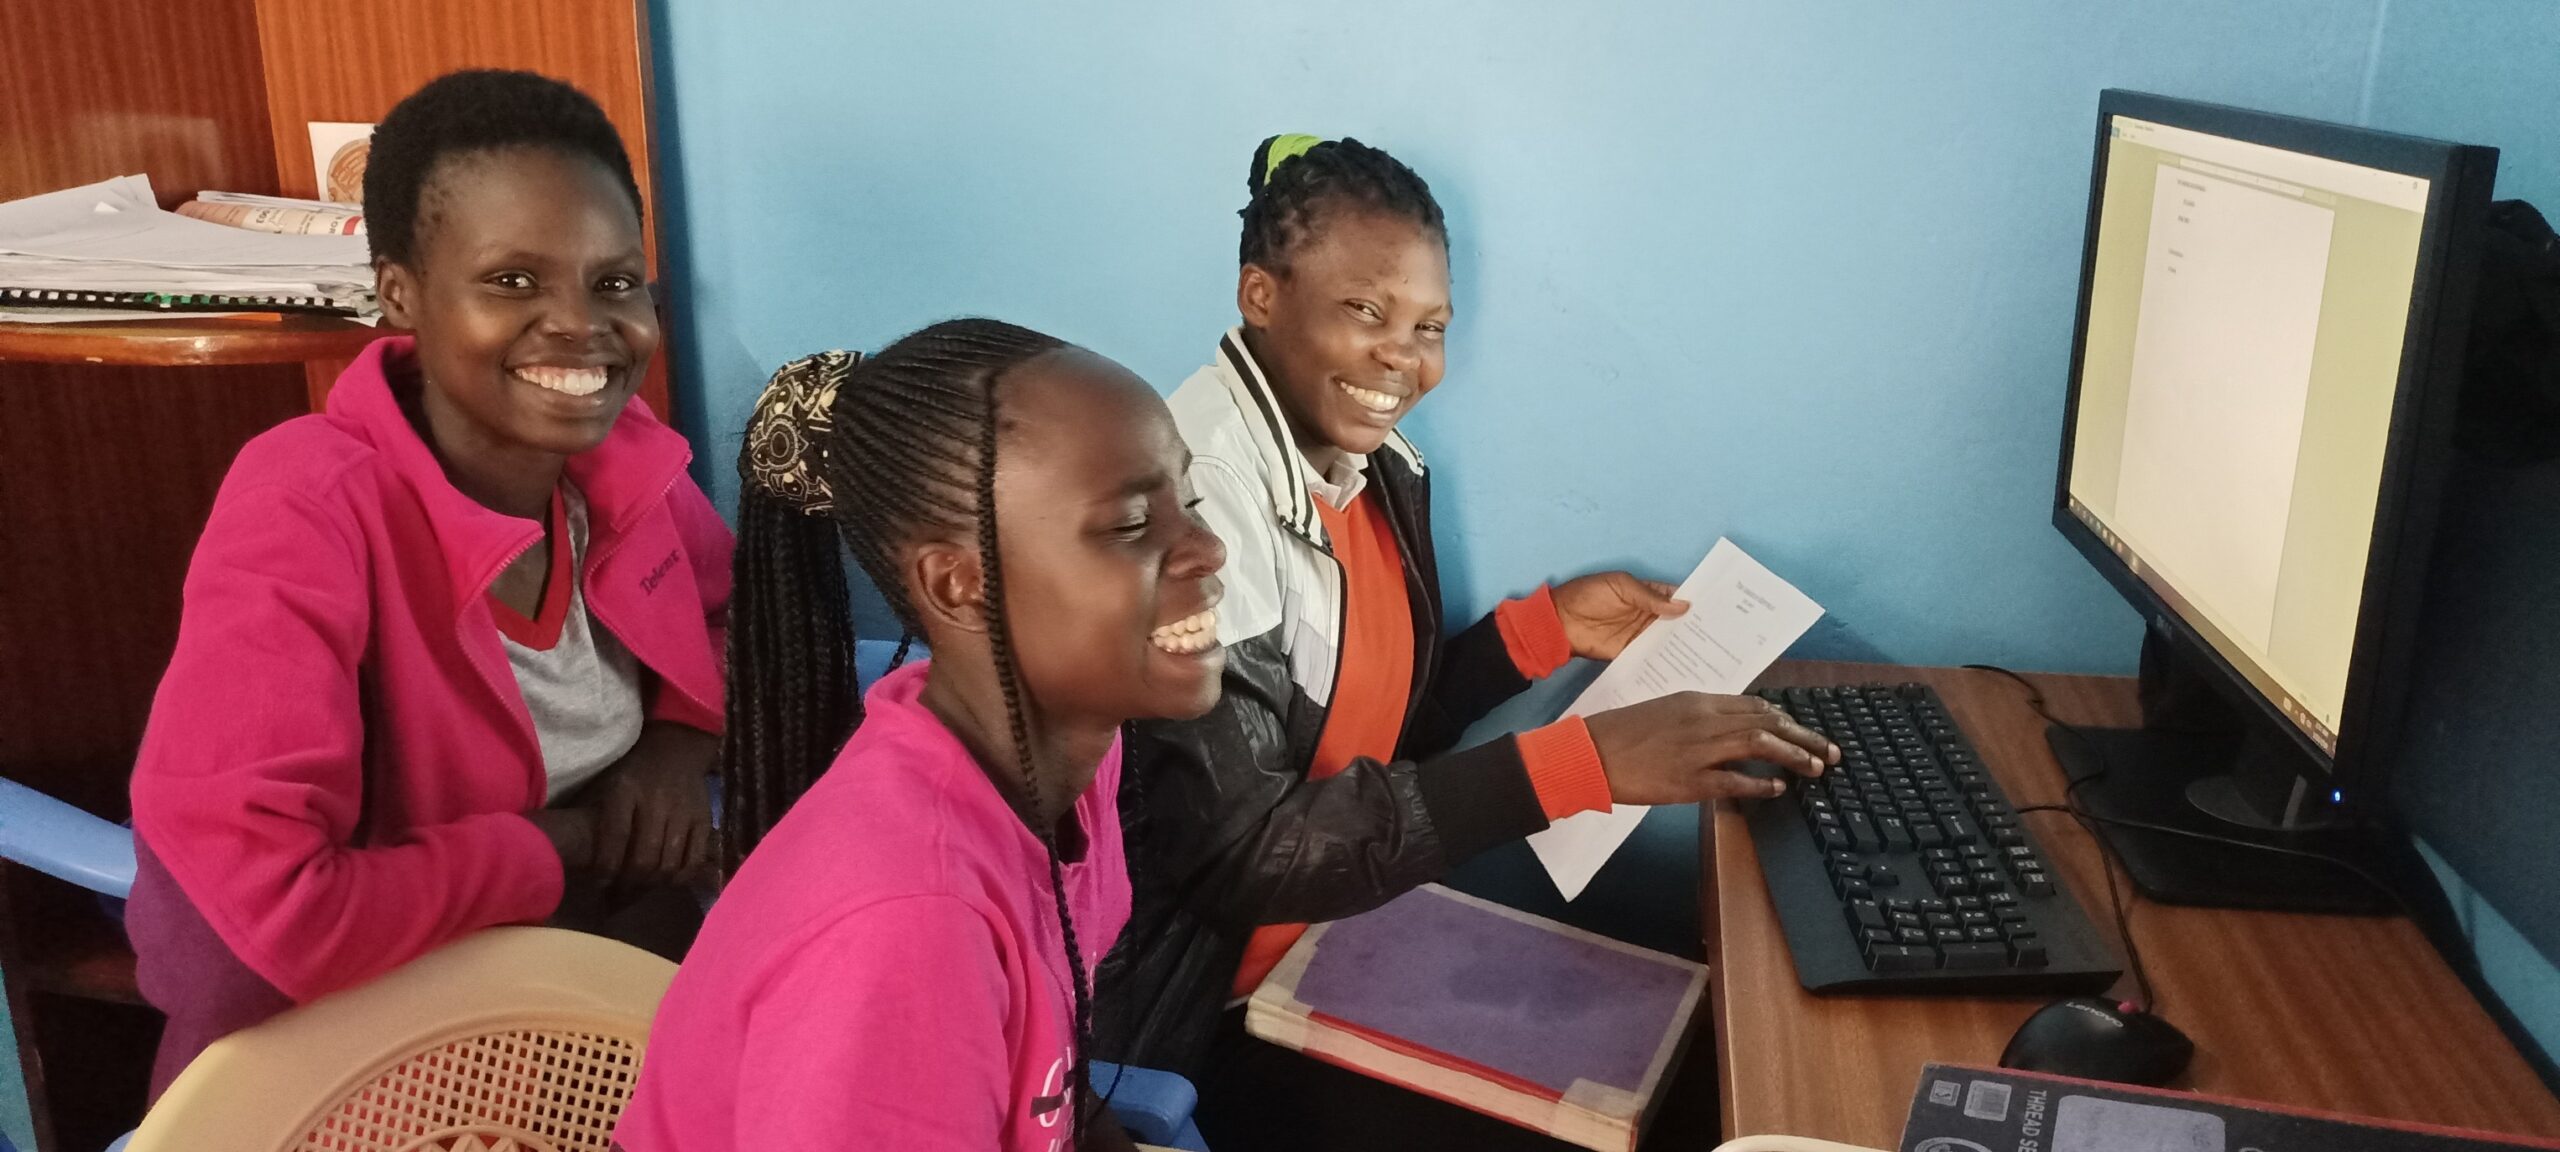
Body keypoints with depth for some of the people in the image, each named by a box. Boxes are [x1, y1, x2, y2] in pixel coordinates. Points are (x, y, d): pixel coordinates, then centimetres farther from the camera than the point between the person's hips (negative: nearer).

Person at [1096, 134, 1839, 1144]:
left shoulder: (1379, 467, 2)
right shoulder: (1197, 494, -25)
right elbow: (1237, 852, -30)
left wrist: (1547, 627, 0)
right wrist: (1582, 762, -33)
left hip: (1350, 928, 8)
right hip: (1200, 1022, -7)